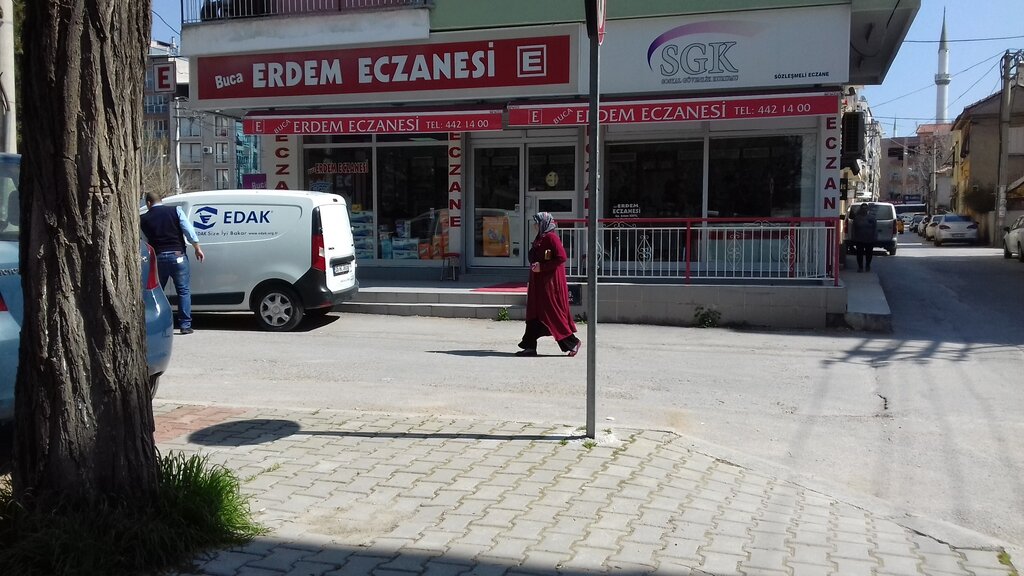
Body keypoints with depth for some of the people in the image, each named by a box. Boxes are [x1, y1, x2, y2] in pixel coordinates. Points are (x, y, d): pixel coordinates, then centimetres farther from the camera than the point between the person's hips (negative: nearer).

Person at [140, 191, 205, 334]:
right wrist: (197, 249, 1)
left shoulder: (144, 219, 7)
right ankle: (185, 325, 0)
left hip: (158, 257, 2)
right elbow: (189, 231, -4)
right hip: (177, 255, -1)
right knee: (183, 290, 5)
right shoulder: (175, 210, 2)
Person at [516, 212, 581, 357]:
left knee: (553, 313, -5)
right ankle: (530, 347, 8)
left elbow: (561, 257, -20)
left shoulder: (551, 237, -13)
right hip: (538, 282, 10)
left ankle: (572, 342, 7)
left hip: (549, 282, -10)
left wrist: (541, 266, -20)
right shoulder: (540, 238, 15)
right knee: (534, 313, 6)